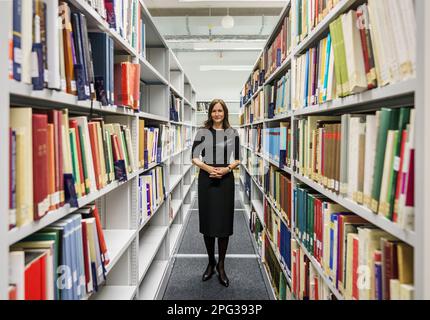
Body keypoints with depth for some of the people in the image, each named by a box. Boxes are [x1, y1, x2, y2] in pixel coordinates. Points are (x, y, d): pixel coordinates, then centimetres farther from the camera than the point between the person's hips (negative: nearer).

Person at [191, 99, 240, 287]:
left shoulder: (232, 133, 5)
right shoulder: (202, 132, 4)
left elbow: (237, 159, 5)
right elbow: (195, 157, 2)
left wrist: (226, 169, -14)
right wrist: (208, 168, -16)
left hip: (225, 179, 0)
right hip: (206, 179, 0)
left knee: (224, 222, 2)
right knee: (207, 221, 6)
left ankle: (221, 265, 16)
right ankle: (211, 262, 25)